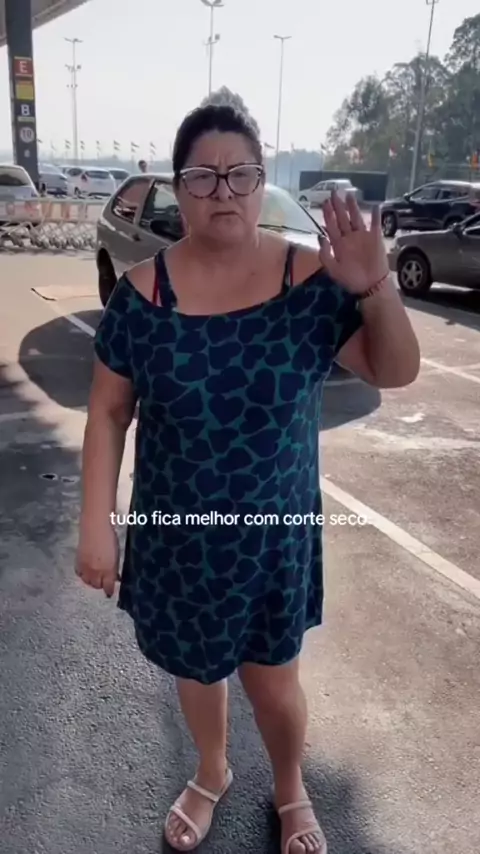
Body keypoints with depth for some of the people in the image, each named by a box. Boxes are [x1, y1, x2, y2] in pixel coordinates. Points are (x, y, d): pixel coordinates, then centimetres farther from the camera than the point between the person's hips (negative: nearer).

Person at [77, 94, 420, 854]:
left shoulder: (309, 279, -10)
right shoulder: (143, 292, -10)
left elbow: (396, 372, -8)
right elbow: (108, 413, -4)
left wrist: (376, 288, -26)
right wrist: (96, 525, -7)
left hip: (274, 533, -1)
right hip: (175, 534, 1)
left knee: (272, 681, 15)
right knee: (195, 668, 22)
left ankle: (291, 790, 49)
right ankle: (212, 773, 55)